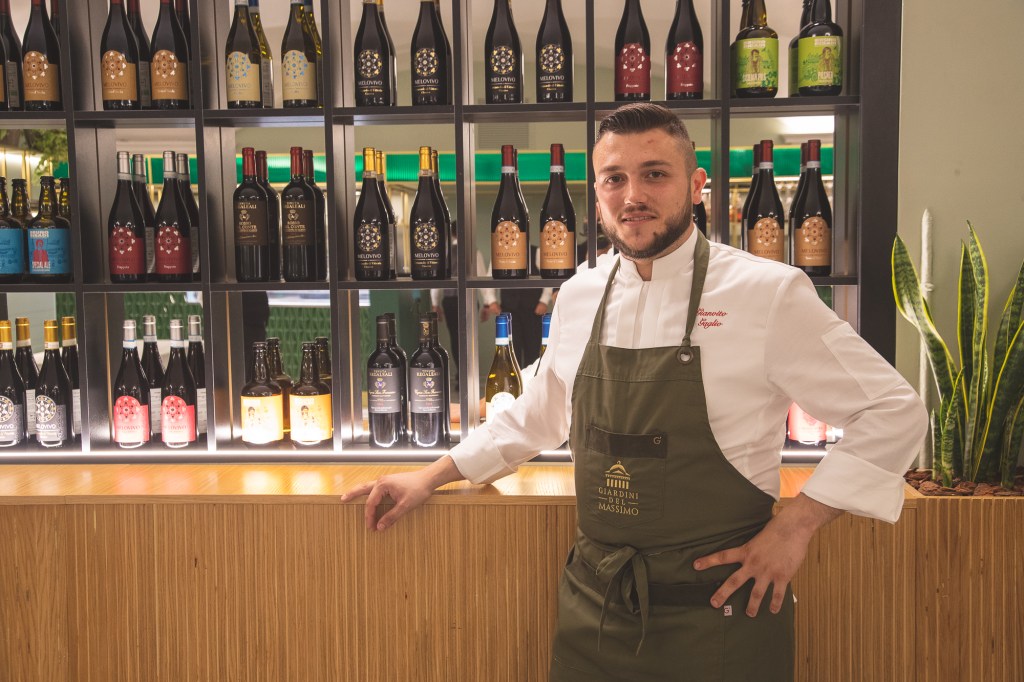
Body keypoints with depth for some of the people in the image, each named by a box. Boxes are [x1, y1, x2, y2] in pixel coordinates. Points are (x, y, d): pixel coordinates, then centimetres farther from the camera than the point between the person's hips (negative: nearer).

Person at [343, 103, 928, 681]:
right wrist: (431, 478, 19)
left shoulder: (768, 294, -13)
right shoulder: (580, 297, 3)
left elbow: (894, 411, -7)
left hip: (716, 612, -4)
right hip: (593, 605, 4)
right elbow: (538, 416, 19)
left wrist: (797, 524, -12)